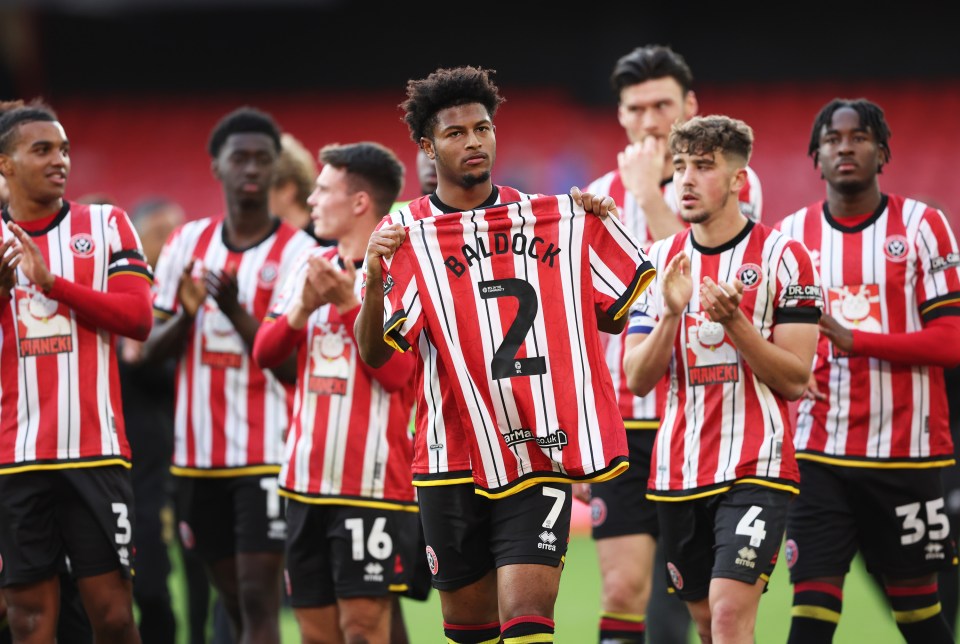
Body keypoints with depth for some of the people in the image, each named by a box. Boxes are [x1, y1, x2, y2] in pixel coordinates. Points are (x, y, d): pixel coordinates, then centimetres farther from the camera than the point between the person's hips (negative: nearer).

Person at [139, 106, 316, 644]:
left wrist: (237, 311, -23)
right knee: (234, 600, 10)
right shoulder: (188, 243, 8)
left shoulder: (298, 252, -6)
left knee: (258, 599, -10)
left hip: (266, 452, -5)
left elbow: (295, 366, -10)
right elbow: (150, 352, 10)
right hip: (199, 452, 5)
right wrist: (185, 315, -10)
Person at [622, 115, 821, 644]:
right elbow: (637, 380, 4)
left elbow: (795, 379, -7)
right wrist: (671, 313, -12)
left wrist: (734, 322, -20)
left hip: (756, 468, -5)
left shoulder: (783, 257, -4)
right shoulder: (660, 260, 9)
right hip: (677, 472, 5)